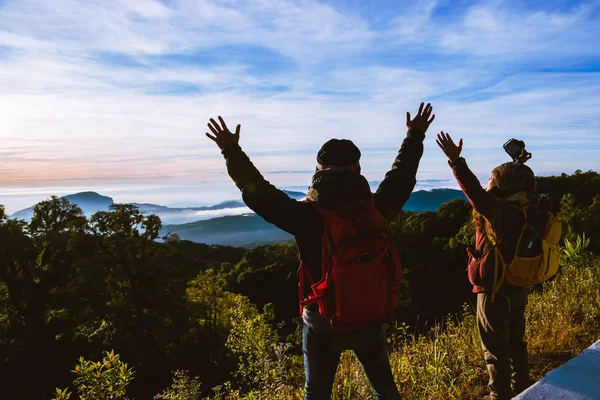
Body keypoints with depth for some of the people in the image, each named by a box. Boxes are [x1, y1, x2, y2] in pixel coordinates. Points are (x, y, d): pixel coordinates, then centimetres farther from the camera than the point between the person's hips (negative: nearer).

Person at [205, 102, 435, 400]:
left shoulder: (307, 215, -20)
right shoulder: (375, 210, -12)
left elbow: (259, 194, -15)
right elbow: (401, 178, 4)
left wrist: (231, 151, -8)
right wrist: (415, 136, 17)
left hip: (321, 320, -2)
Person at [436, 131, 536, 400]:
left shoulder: (501, 211, -24)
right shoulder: (524, 212, 3)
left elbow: (478, 196, -38)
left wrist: (456, 162, -42)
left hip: (495, 293, -9)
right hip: (516, 290, 9)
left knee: (496, 351, 5)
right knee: (515, 345, 23)